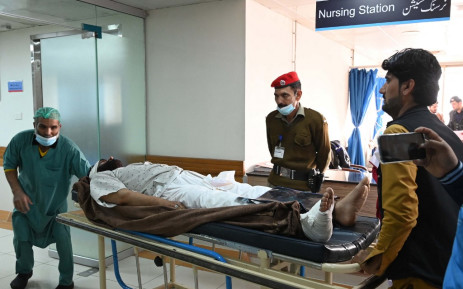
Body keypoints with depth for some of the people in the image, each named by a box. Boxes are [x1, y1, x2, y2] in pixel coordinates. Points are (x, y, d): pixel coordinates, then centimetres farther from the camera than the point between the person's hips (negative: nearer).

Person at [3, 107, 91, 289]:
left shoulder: (69, 148, -29)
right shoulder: (20, 140, -20)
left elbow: (87, 174, -32)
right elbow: (9, 165, -5)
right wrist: (17, 192, -14)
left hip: (56, 202, -2)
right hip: (26, 200, 3)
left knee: (62, 238, -8)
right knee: (21, 237, 8)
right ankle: (24, 271, 40)